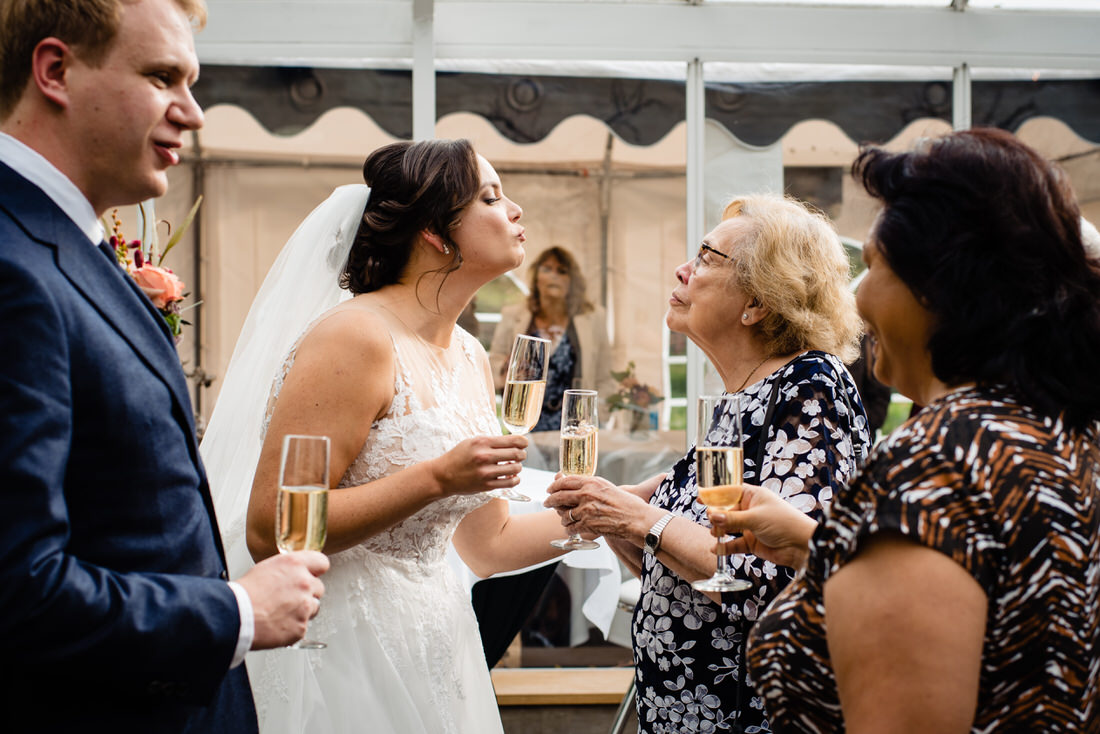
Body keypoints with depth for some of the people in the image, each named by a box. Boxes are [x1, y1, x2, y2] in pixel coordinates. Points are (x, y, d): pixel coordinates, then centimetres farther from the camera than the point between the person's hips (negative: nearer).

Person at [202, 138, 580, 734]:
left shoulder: (470, 357, 9)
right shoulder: (354, 336, -17)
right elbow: (268, 532, -22)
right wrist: (437, 479, -25)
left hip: (434, 650, 8)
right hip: (345, 656, -8)